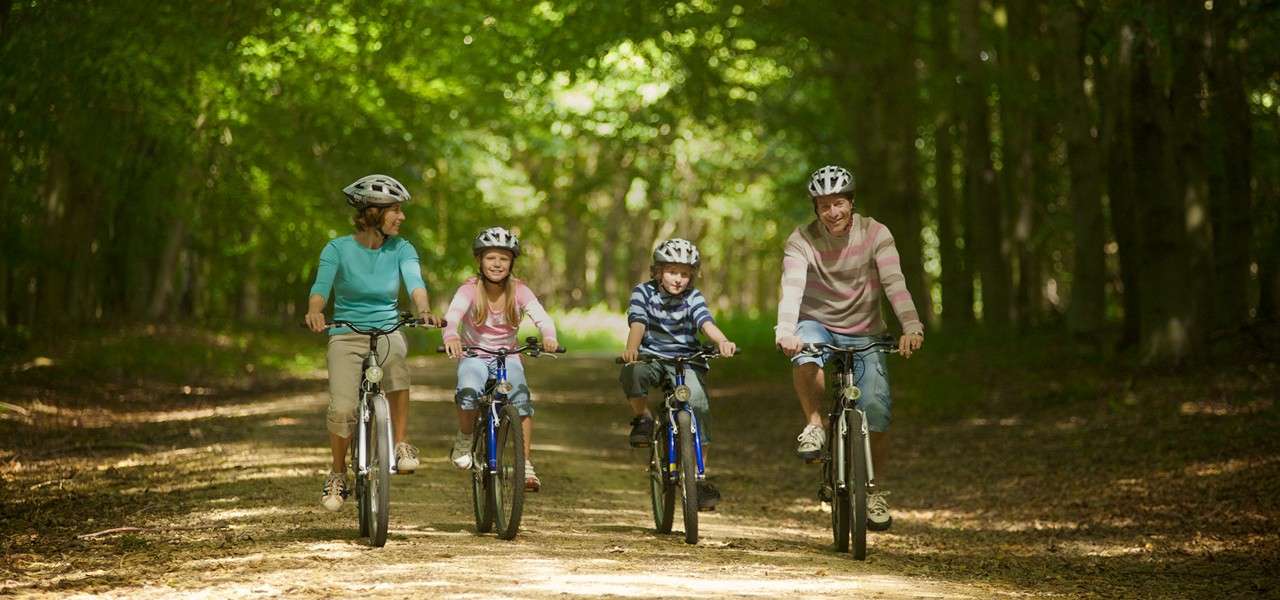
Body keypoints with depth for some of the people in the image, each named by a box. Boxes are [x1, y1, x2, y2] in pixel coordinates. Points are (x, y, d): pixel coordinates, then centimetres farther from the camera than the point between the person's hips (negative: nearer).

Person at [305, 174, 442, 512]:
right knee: (342, 409, -22)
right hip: (346, 335, -1)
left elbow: (415, 282, -17)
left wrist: (423, 310, -40)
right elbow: (321, 286, -21)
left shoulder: (401, 249, 0)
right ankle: (338, 474, 5)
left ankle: (402, 444, -19)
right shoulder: (338, 249, -6)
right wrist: (314, 312, -44)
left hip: (387, 332, 1)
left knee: (397, 368, -36)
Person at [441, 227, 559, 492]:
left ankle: (526, 465, -20)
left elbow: (541, 317, -22)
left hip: (507, 357, 1)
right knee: (469, 392, -32)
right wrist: (451, 336, -54)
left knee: (521, 397, -26)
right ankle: (464, 439, -2)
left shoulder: (519, 291, -8)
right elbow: (453, 314, -31)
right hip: (473, 356, -1)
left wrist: (549, 337, -45)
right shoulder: (470, 290, -13)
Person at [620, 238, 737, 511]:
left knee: (697, 400, -22)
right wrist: (631, 348, -38)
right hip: (651, 357, -1)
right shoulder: (644, 292, -1)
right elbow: (638, 323, -17)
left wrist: (722, 341, -40)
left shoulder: (693, 297, 0)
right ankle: (643, 417, -7)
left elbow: (706, 322, -18)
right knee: (631, 372, -36)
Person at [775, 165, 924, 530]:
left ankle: (876, 491, 2)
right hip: (817, 325, -1)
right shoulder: (801, 241, -15)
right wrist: (785, 331, -49)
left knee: (877, 410, -16)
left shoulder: (875, 234, -14)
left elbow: (894, 283, -26)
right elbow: (792, 287, -30)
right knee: (805, 355, -38)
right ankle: (815, 425, -16)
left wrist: (911, 326, -44)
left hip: (864, 333, 1)